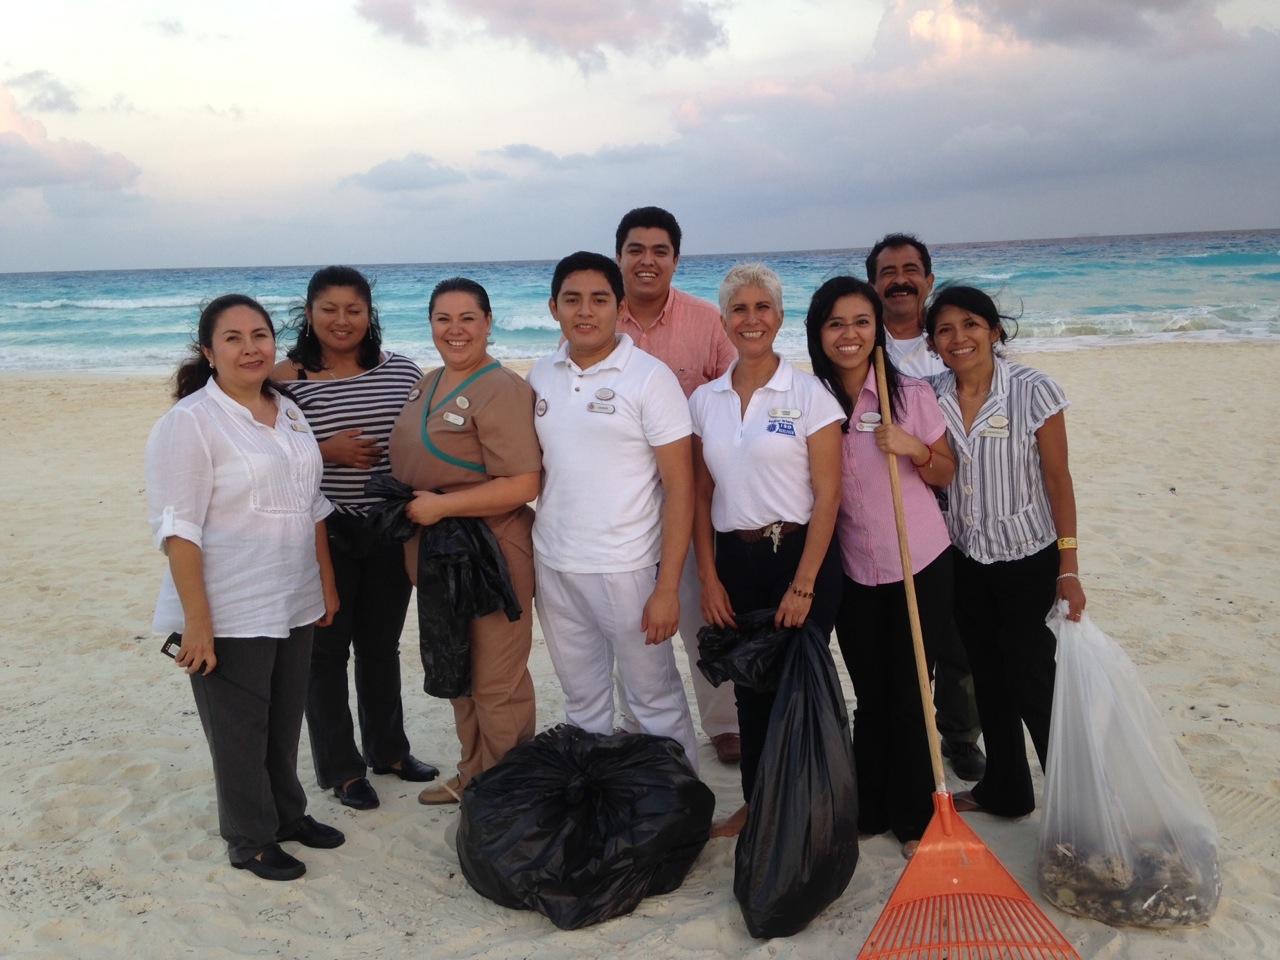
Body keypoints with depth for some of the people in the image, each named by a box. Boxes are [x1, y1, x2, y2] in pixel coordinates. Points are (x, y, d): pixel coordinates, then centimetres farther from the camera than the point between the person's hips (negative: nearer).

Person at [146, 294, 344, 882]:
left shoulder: (289, 413, 9)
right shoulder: (190, 422, -13)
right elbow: (177, 528, -17)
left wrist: (327, 581, 15)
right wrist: (196, 621, -21)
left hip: (295, 606, 7)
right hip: (230, 614, -6)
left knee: (285, 721, 19)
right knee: (239, 730, 7)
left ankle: (287, 813, 37)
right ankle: (249, 839, 24)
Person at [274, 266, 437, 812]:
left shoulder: (401, 371, 3)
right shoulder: (287, 378, -8)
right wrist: (326, 451, -21)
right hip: (323, 535, -3)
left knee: (381, 645, 17)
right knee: (326, 650, 7)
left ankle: (388, 749, 35)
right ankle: (339, 768, 23)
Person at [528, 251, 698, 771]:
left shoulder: (650, 378, -10)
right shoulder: (541, 375, 6)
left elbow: (680, 487, -12)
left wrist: (668, 587, -16)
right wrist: (523, 559, 6)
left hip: (626, 569, -5)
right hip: (553, 567, 5)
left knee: (655, 700, 6)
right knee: (582, 702, 18)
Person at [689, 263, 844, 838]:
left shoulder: (808, 395, -7)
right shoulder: (704, 400, 6)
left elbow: (828, 494, -9)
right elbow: (701, 496, 9)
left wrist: (803, 584, -13)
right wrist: (709, 576, 2)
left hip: (798, 554, -4)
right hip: (733, 559, 4)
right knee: (749, 686, 13)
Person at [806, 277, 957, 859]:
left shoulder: (911, 393, -7)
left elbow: (946, 474, 1)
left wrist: (915, 449, -19)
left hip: (921, 567, -2)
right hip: (854, 572, 2)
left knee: (908, 696, 5)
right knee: (870, 697, 13)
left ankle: (915, 818, 22)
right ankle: (871, 810, 30)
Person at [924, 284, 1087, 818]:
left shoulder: (1033, 391, -15)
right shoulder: (933, 400, -3)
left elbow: (1058, 480, -11)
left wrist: (1069, 569, -12)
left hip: (1028, 559, -4)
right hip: (967, 561, 5)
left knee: (1032, 684, -1)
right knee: (989, 680, 16)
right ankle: (1005, 790, 33)